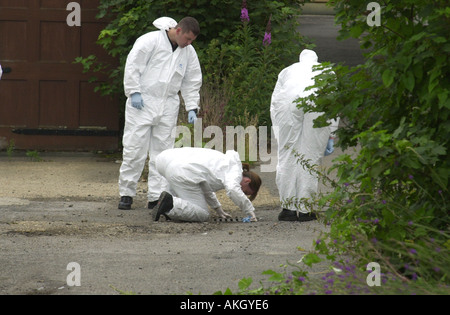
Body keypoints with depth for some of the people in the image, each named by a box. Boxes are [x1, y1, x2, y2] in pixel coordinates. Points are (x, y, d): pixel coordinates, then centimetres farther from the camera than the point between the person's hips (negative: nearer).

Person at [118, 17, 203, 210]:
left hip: (167, 106, 5)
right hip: (142, 102, -5)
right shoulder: (150, 41, -9)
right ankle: (126, 193, 4)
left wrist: (192, 108, 6)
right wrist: (134, 92, -15)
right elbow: (132, 65, -10)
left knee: (162, 152, 3)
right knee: (135, 149, -4)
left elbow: (192, 82, 15)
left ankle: (156, 196, 7)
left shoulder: (188, 52, 8)